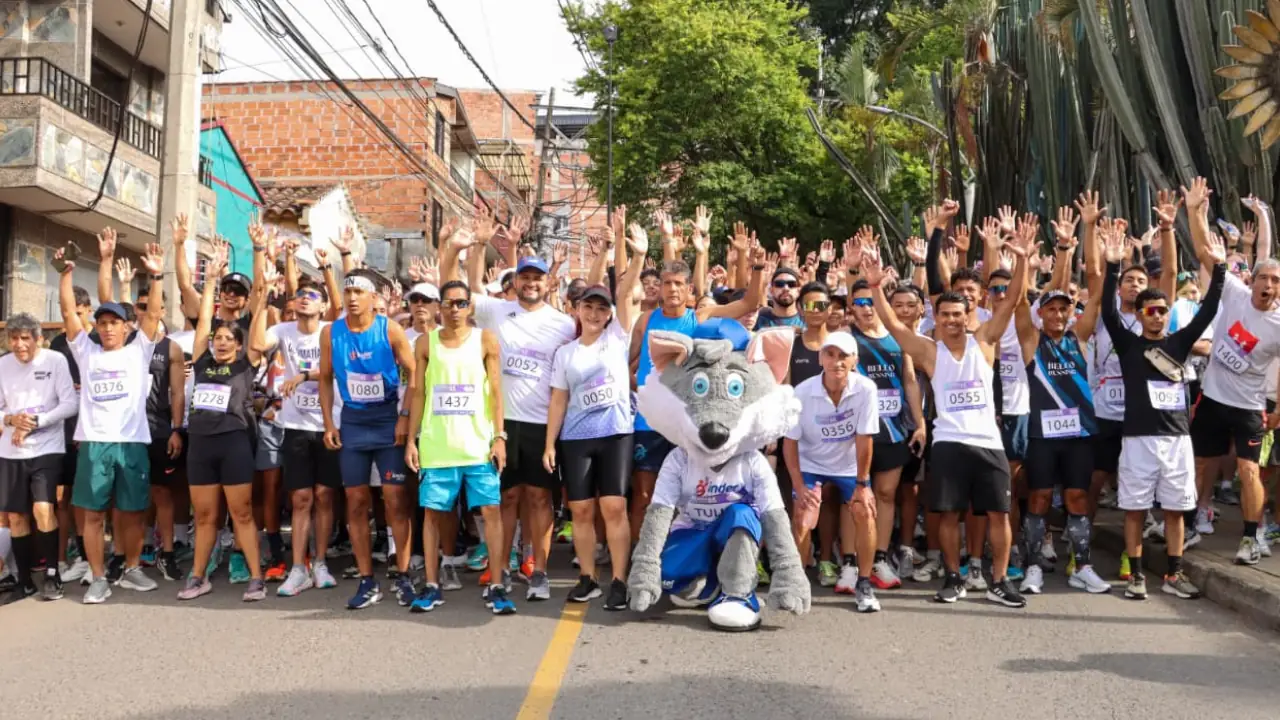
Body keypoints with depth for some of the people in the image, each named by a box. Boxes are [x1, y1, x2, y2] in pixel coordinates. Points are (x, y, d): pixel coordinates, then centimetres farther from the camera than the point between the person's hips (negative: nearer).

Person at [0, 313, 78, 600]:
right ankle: (24, 579, 19)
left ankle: (52, 575, -1)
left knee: (43, 509, -15)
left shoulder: (55, 360, -7)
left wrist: (35, 423, -16)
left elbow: (70, 404, -10)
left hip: (46, 448, -4)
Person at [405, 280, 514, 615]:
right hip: (436, 445, 1)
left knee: (491, 510, -4)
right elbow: (418, 393, 7)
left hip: (479, 443, -1)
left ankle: (496, 587, 3)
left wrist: (499, 437, -6)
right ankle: (432, 586, 16)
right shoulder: (426, 342, 6)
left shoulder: (485, 339, 3)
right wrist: (411, 439, 1)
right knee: (432, 512, 5)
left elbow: (496, 391, 1)